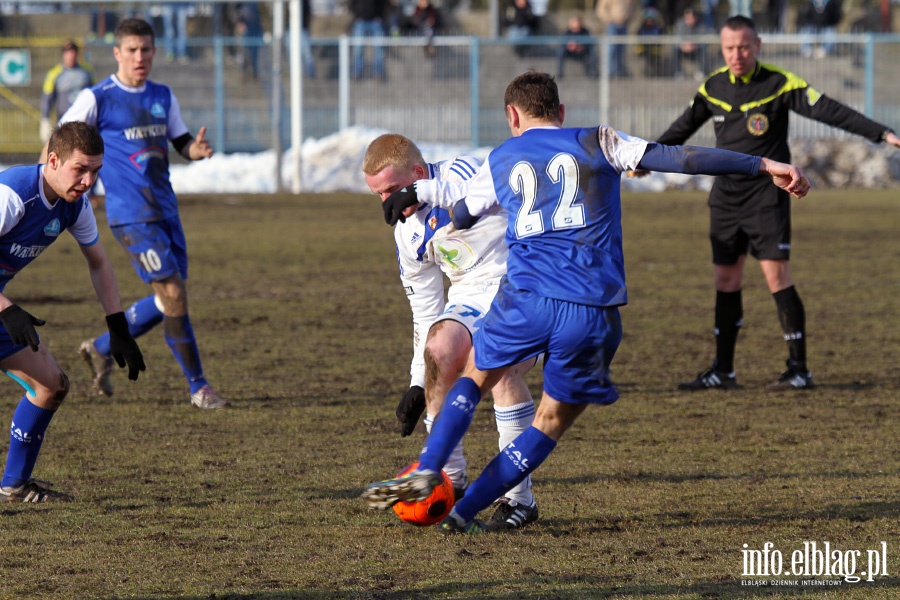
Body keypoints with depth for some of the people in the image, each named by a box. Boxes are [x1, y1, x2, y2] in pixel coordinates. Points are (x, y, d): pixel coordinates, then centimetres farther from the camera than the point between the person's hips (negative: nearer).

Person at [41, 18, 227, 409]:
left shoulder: (163, 97, 12)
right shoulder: (97, 99, -5)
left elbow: (182, 143, 17)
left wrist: (197, 150, -6)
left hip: (165, 211, 7)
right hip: (131, 215, -7)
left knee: (167, 302, 8)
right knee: (173, 293, -13)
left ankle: (101, 349, 29)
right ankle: (199, 388, -5)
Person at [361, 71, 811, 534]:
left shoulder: (500, 161, 17)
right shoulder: (597, 144, 11)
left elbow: (461, 217, 34)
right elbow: (679, 157, 0)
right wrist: (765, 165, -1)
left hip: (525, 301, 1)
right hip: (593, 313, -1)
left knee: (474, 377, 26)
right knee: (553, 420, 15)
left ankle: (427, 471, 5)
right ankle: (465, 513, 10)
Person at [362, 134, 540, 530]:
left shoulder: (462, 173, -14)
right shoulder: (408, 232, 8)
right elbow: (425, 311, 16)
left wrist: (423, 190, -45)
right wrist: (418, 384, 12)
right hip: (471, 300, 6)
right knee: (438, 352, -25)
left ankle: (519, 498, -21)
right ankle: (451, 482, -11)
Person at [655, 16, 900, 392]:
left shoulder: (780, 84, -10)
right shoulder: (712, 88, 5)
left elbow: (829, 111, -15)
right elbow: (683, 128, 20)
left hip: (767, 195, -5)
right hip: (726, 198, 5)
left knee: (776, 275, -11)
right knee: (726, 280, 6)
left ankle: (799, 369, -7)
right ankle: (722, 371, 14)